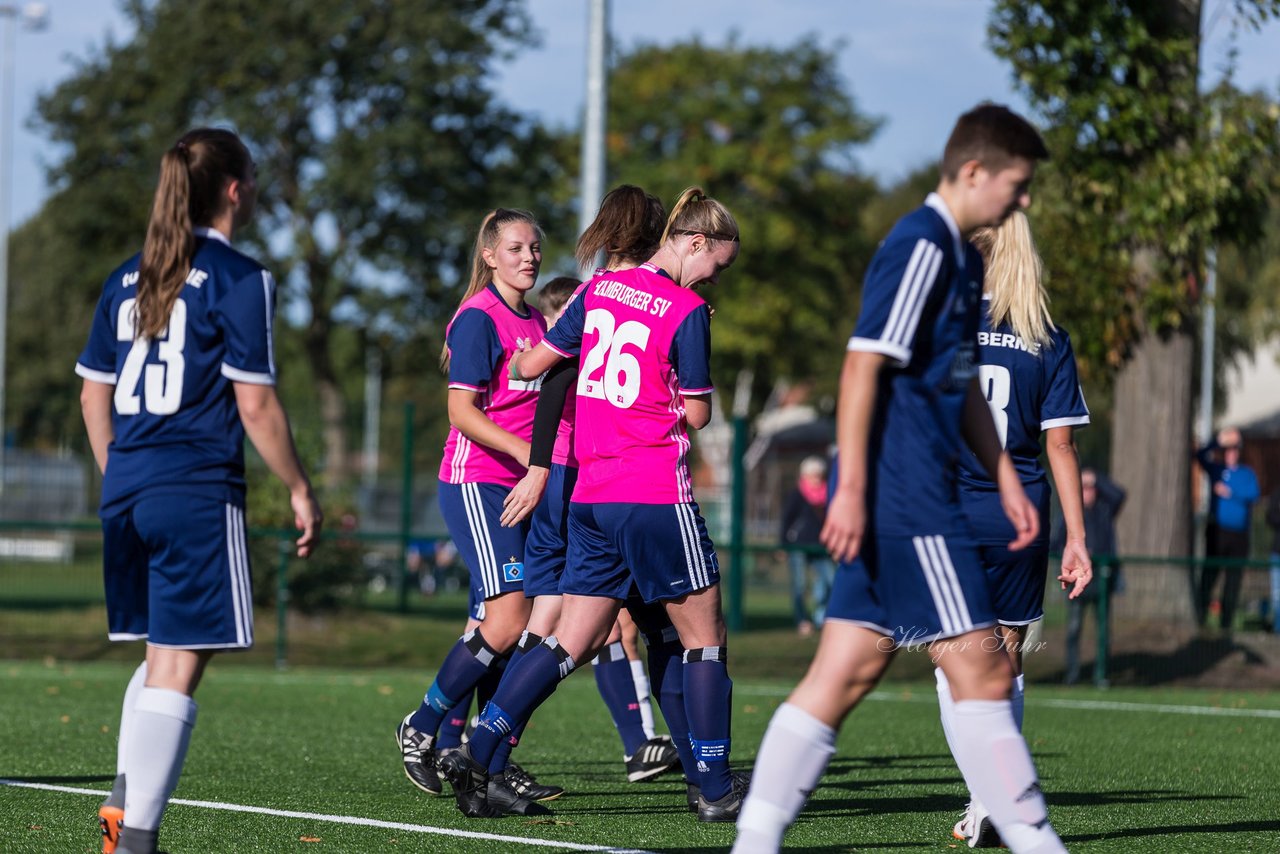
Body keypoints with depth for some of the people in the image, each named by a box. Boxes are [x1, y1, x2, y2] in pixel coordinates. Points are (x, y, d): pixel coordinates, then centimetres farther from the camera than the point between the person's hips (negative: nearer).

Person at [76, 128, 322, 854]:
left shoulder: (129, 278, 14)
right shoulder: (240, 280, -7)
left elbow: (94, 396, 17)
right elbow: (255, 405, -10)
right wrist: (301, 491, -1)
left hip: (127, 491, 7)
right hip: (199, 493, -7)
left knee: (162, 653, 20)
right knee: (178, 665, -6)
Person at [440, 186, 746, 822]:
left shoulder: (599, 289, 9)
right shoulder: (687, 311, -9)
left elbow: (531, 364, 16)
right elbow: (696, 414, -5)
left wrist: (506, 364, 38)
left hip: (591, 494, 6)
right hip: (656, 492, -6)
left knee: (570, 644, 7)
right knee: (704, 636, 6)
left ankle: (476, 753, -5)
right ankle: (716, 789, 7)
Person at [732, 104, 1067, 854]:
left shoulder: (961, 256, 20)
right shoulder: (920, 245, -12)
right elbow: (864, 364, -18)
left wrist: (1007, 480, 25)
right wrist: (851, 489, -21)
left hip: (919, 495, 10)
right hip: (903, 492, -10)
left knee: (846, 673, 7)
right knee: (982, 671, -6)